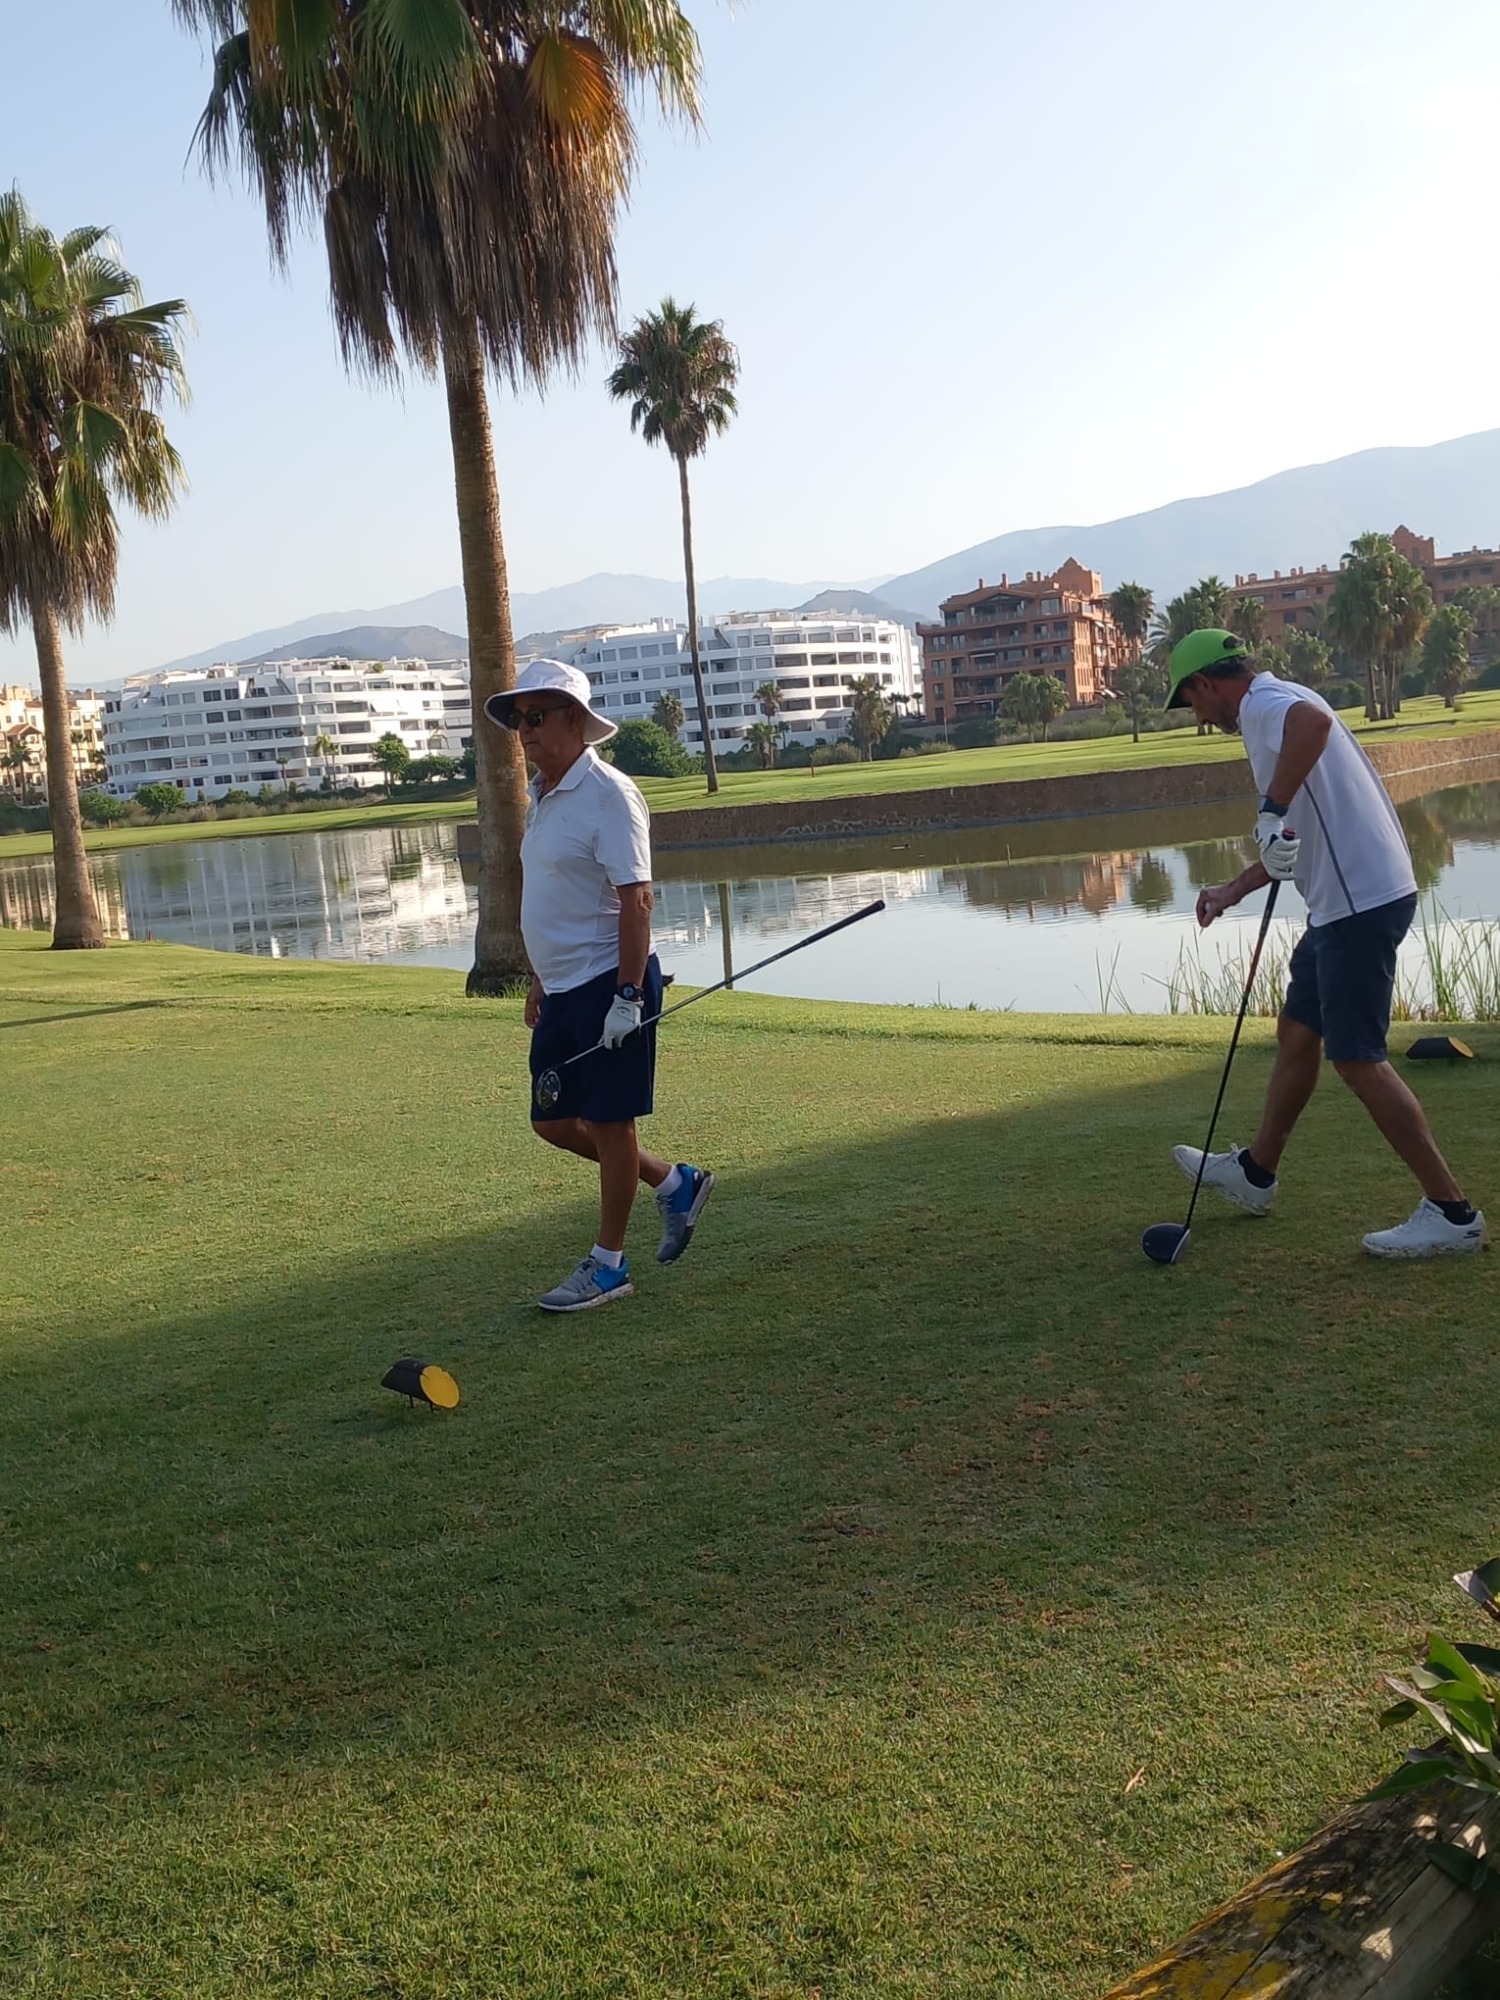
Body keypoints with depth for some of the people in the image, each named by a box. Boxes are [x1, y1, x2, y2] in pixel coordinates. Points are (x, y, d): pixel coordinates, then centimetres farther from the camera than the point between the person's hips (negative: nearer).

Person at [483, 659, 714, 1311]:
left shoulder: (607, 794, -15)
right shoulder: (541, 794, 13)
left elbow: (635, 899, -20)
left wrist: (627, 997, -23)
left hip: (609, 986, -10)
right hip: (562, 990, 10)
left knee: (609, 1121, 0)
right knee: (553, 1121, 13)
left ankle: (608, 1265, 12)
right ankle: (675, 1183, 29)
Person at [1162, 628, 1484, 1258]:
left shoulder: (1265, 701, -10)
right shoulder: (1276, 710, 21)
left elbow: (1315, 719, -38)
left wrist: (1271, 811, -31)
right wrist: (1235, 890, 31)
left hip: (1362, 900, -11)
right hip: (1346, 901, 11)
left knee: (1357, 1058, -7)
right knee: (1297, 1033, 20)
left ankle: (1451, 1212, 0)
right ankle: (1255, 1171, 34)